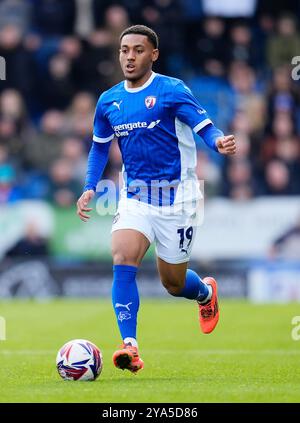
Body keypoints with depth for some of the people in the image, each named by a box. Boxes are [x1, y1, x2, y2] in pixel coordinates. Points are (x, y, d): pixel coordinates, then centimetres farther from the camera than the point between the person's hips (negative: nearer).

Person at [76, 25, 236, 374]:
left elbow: (205, 127, -16)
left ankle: (206, 293, 44)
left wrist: (219, 143, -39)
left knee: (173, 283, 8)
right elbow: (100, 147, 18)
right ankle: (129, 346, -23)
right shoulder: (109, 101, 6)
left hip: (176, 197, -3)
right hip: (135, 197, 4)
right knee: (122, 261, -22)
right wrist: (89, 188, 6)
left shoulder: (171, 91, -10)